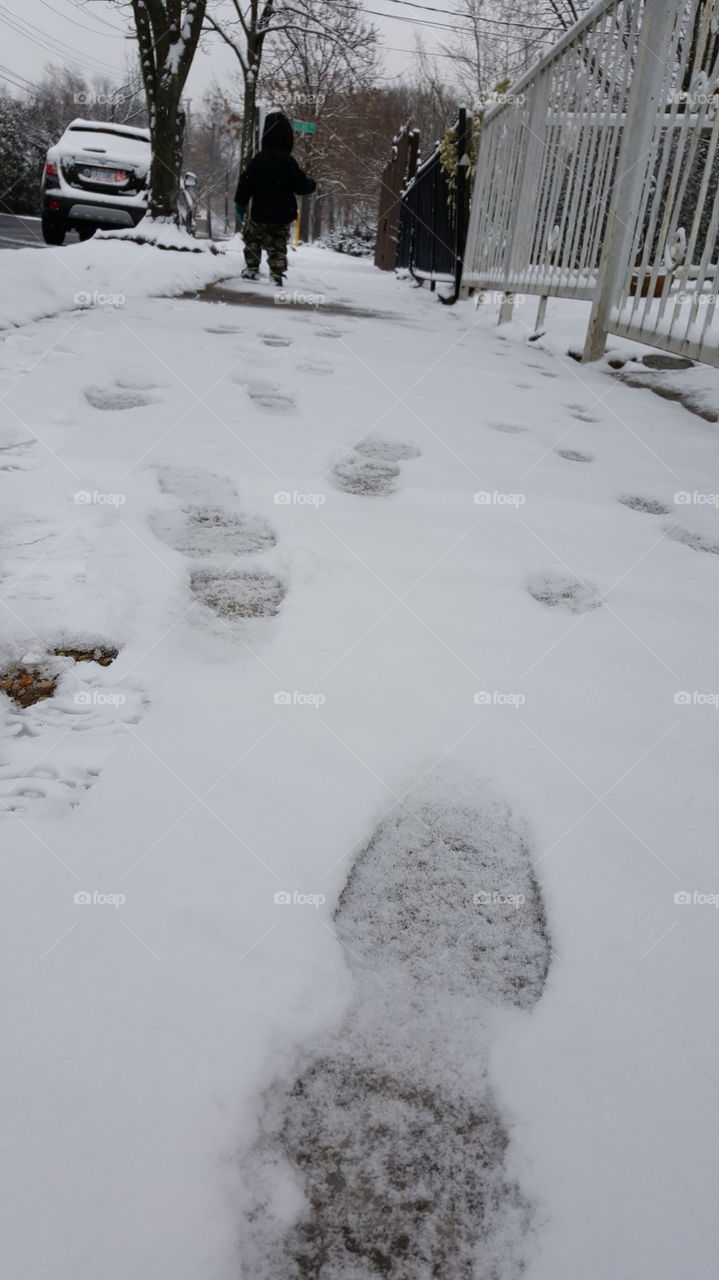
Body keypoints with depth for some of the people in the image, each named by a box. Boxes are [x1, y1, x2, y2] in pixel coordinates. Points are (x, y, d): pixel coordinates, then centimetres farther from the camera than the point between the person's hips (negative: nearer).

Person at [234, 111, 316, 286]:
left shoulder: (258, 159, -5)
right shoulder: (289, 162, -9)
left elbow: (245, 183, -3)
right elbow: (301, 186, -6)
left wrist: (240, 203, 6)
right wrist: (311, 184, 15)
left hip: (258, 213, 0)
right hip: (282, 215, 0)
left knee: (252, 240, 18)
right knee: (278, 245, 10)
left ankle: (252, 269, 14)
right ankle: (278, 273, 0)